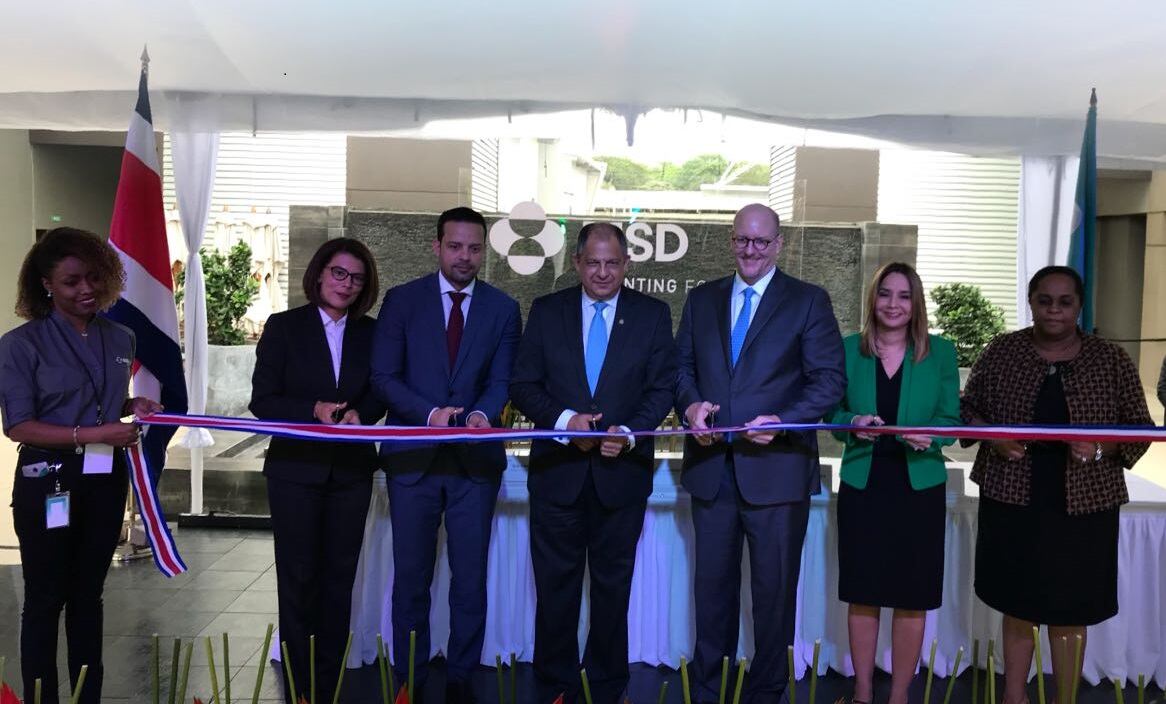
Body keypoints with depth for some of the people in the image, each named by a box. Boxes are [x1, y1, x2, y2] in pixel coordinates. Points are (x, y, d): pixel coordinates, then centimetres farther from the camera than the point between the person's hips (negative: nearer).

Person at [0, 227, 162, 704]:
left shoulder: (120, 338, 5)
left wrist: (133, 406, -1)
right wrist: (91, 435, -21)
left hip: (106, 479, 5)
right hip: (48, 481, -4)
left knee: (88, 594, 15)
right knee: (45, 599, 6)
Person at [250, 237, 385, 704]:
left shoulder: (371, 332, 5)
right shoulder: (284, 326, -2)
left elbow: (379, 395, 8)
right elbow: (262, 399, -5)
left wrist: (358, 413, -14)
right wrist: (314, 411, -20)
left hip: (351, 469, 3)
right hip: (296, 468, -2)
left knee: (339, 576, 9)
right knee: (298, 577, 4)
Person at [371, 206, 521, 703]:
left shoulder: (503, 308, 6)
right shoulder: (402, 300, 3)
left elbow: (501, 380, 0)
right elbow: (384, 376, -2)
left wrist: (482, 413, -21)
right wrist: (429, 413, -17)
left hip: (475, 458, 1)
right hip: (413, 456, 0)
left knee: (471, 577, 7)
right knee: (410, 577, 9)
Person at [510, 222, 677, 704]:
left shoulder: (652, 314, 4)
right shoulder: (546, 311, 5)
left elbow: (662, 387, 0)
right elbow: (523, 384, 1)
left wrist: (630, 432, -16)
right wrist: (564, 420, -15)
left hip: (622, 469, 0)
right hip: (557, 470, 1)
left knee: (613, 586, 11)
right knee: (556, 584, 8)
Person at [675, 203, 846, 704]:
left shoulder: (809, 301, -1)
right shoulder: (701, 299, 11)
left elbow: (830, 378, -6)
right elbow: (682, 366, 12)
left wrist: (783, 422, -20)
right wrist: (690, 404, -9)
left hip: (776, 468, -3)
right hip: (711, 465, 4)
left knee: (774, 589, 9)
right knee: (712, 584, 15)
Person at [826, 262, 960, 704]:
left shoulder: (940, 352, 1)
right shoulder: (848, 349, 1)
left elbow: (951, 419, 0)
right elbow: (832, 413, 4)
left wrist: (929, 435, -21)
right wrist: (853, 423, -18)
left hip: (919, 488, 0)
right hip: (862, 487, 0)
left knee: (912, 598, 8)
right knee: (862, 594, 9)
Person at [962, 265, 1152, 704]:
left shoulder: (1111, 360, -1)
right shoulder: (1002, 351, 0)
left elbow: (1141, 428, 2)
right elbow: (967, 407, 7)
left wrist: (1101, 448, -17)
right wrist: (992, 435, -12)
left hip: (1081, 506, 0)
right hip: (1013, 501, 1)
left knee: (1070, 612, 10)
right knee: (1017, 606, 11)